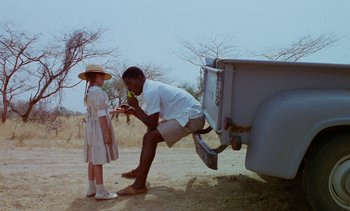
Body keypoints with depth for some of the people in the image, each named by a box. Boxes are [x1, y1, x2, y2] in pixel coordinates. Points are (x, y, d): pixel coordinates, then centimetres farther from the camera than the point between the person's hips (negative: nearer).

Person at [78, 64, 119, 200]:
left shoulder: (88, 92, 14)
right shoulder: (98, 92, -15)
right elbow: (101, 115, -19)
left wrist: (111, 112, 22)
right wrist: (107, 133, -19)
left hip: (91, 127, 10)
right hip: (100, 127, -10)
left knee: (93, 159, 12)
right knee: (98, 159, -8)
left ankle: (92, 188, 17)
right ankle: (100, 191, -6)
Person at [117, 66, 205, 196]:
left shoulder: (151, 91, -18)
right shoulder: (152, 87, 13)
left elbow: (152, 124, -20)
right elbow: (151, 119, 16)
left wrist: (136, 106, -12)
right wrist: (132, 111, 5)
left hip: (191, 118, -11)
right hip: (190, 115, 11)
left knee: (150, 137, -16)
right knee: (151, 133, 21)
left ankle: (139, 185, -13)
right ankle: (140, 171, 34)